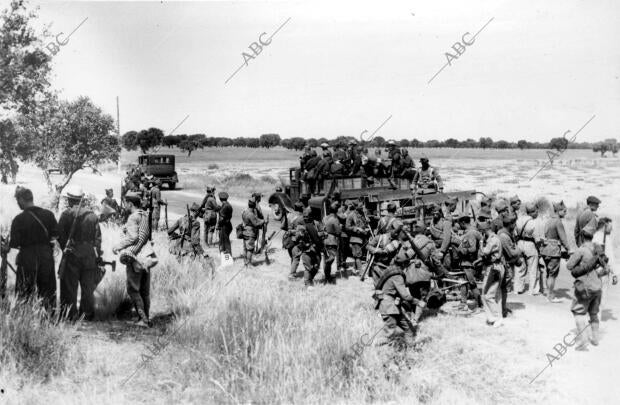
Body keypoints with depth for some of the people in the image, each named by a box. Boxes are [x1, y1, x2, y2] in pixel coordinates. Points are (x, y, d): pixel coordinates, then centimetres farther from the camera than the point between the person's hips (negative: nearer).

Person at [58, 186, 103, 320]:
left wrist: (65, 249, 11)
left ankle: (70, 314, 4)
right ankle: (88, 314, 13)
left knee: (69, 286, 4)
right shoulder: (92, 215, 7)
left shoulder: (66, 214, -4)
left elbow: (60, 235, -5)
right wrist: (98, 256, 10)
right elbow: (98, 237, 7)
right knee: (88, 287, 10)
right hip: (89, 255, 4)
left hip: (72, 255, -4)